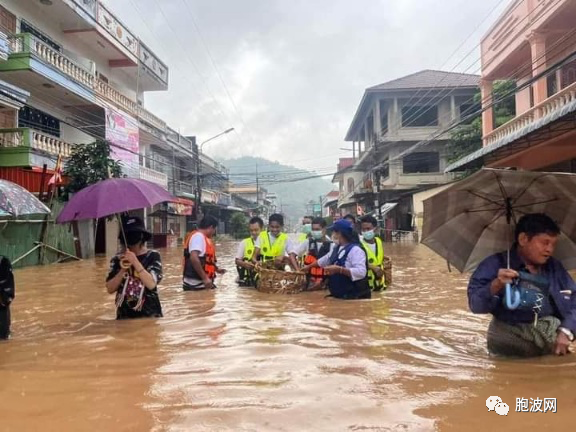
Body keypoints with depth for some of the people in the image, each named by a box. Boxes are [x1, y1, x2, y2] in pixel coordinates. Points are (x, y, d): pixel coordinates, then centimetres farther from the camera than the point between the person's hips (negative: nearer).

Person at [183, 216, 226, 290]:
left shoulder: (202, 237, 16)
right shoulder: (198, 236, -16)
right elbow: (194, 258, -29)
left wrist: (216, 269, 34)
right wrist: (205, 278, -28)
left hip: (201, 283, 10)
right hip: (196, 285, -10)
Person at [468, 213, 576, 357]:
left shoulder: (555, 267, 14)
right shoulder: (496, 264, -2)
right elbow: (475, 304, -10)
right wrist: (496, 285, -27)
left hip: (553, 333, 4)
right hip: (511, 335, -4)